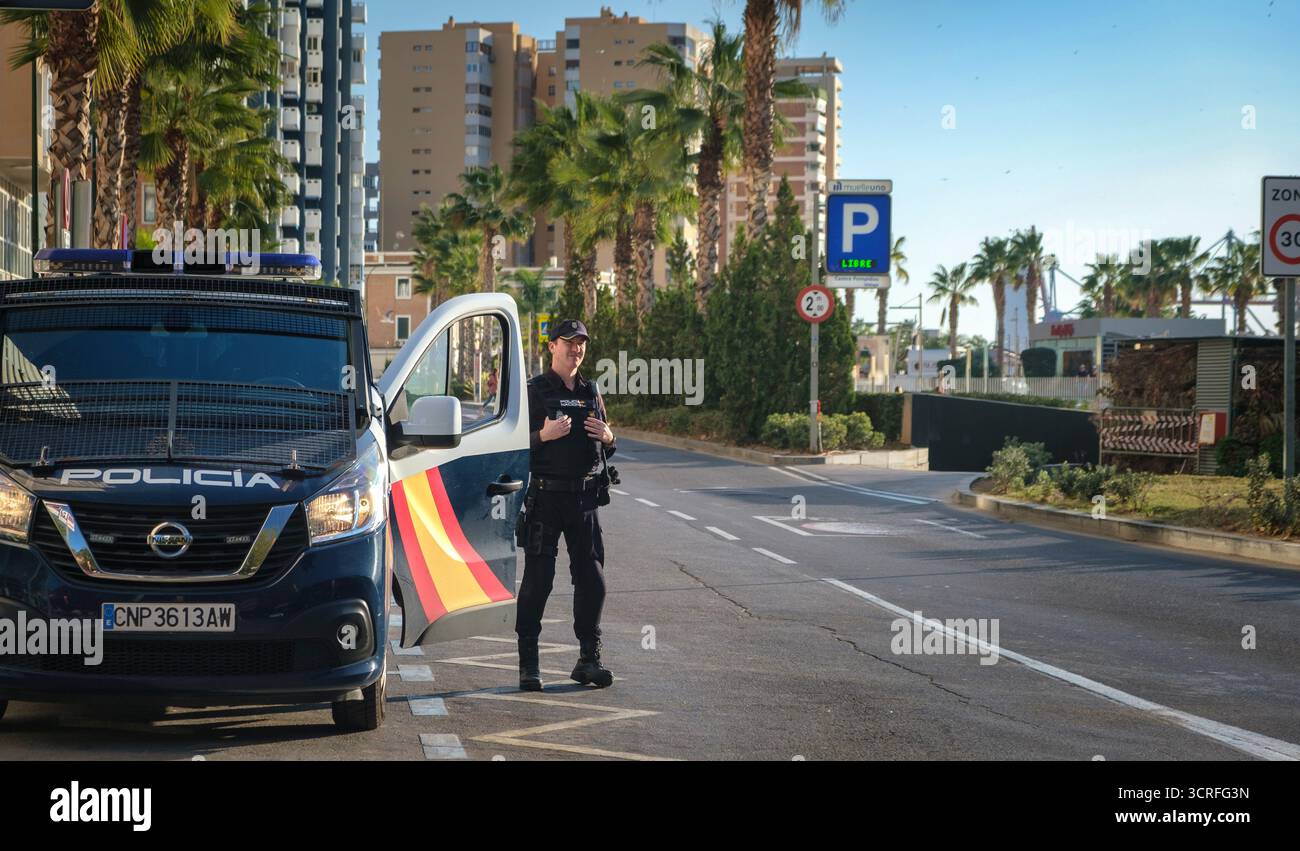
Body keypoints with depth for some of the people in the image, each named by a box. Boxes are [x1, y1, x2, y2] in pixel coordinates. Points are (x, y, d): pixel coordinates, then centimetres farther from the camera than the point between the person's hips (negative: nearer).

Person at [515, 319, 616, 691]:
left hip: (584, 498, 5)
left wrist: (608, 437, -1)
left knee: (592, 579, 3)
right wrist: (543, 435, -23)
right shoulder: (533, 391, -1)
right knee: (537, 580, -3)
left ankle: (589, 658, 11)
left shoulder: (592, 392, 14)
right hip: (545, 497, -5)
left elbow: (606, 450, 21)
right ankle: (528, 663, 3)